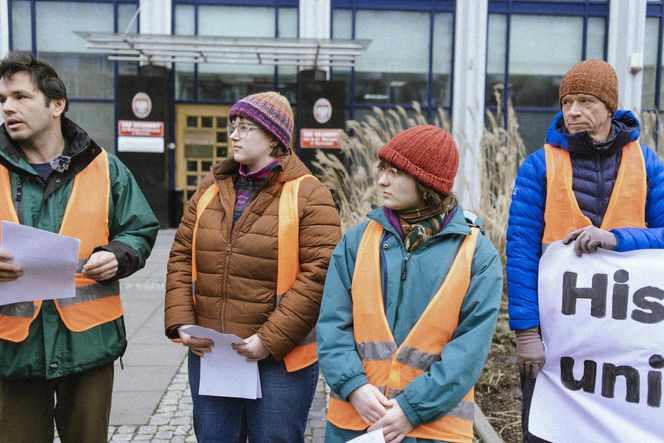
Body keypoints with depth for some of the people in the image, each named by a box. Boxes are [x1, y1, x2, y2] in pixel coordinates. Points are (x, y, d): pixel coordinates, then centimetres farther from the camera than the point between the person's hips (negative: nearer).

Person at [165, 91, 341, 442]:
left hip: (279, 361, -5)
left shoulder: (308, 195, -8)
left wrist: (270, 340, -18)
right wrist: (180, 323, -2)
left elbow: (319, 274, -16)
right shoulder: (211, 189, 9)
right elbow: (182, 257, 10)